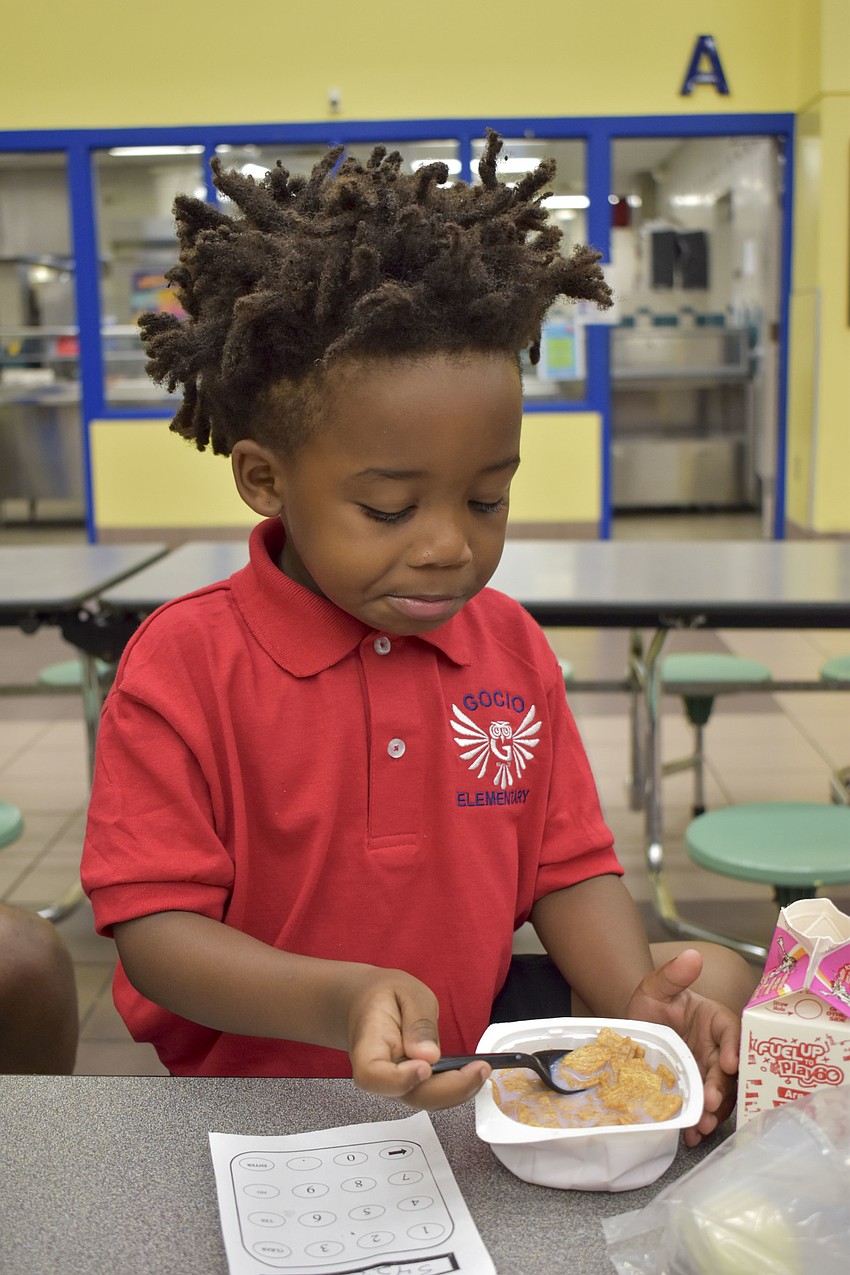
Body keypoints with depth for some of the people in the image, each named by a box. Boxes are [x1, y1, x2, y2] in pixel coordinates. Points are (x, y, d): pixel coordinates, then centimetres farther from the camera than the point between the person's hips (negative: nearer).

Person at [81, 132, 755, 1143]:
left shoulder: (510, 646, 3)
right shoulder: (184, 664, -13)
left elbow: (567, 867, 7)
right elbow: (155, 930, -14)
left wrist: (637, 997, -13)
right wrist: (341, 1002, -31)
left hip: (470, 1079, 3)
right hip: (255, 1090, -2)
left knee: (719, 981, -14)